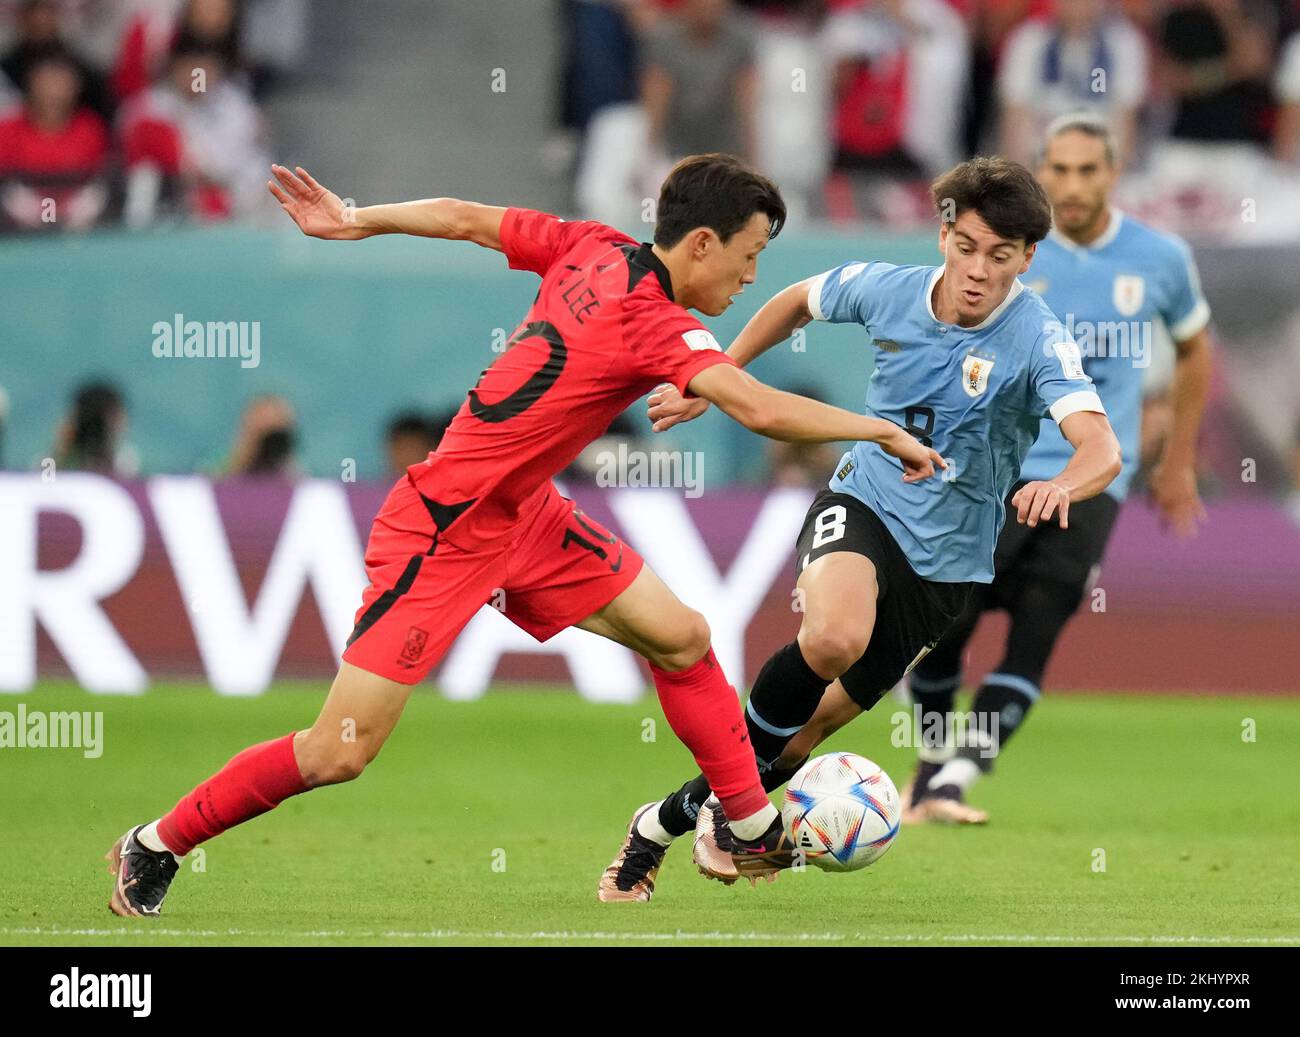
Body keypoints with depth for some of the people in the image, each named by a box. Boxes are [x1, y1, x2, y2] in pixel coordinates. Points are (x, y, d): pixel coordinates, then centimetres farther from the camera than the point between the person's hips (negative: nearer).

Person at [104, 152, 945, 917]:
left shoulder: (594, 252, -2)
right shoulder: (652, 320, -25)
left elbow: (465, 219, 8)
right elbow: (762, 409, -36)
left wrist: (354, 221, 20)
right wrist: (883, 432, -26)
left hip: (524, 512, 10)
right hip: (444, 532, -9)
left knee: (681, 638, 4)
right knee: (339, 755, -6)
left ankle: (755, 825, 15)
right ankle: (156, 848, 9)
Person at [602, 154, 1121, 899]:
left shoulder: (1038, 340, -21)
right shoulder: (888, 291, -10)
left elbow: (1102, 449, -37)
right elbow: (796, 303, 13)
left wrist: (1061, 486, -59)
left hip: (946, 560, 0)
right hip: (862, 503, 0)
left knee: (816, 721, 5)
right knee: (835, 635, -33)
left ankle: (671, 818, 28)